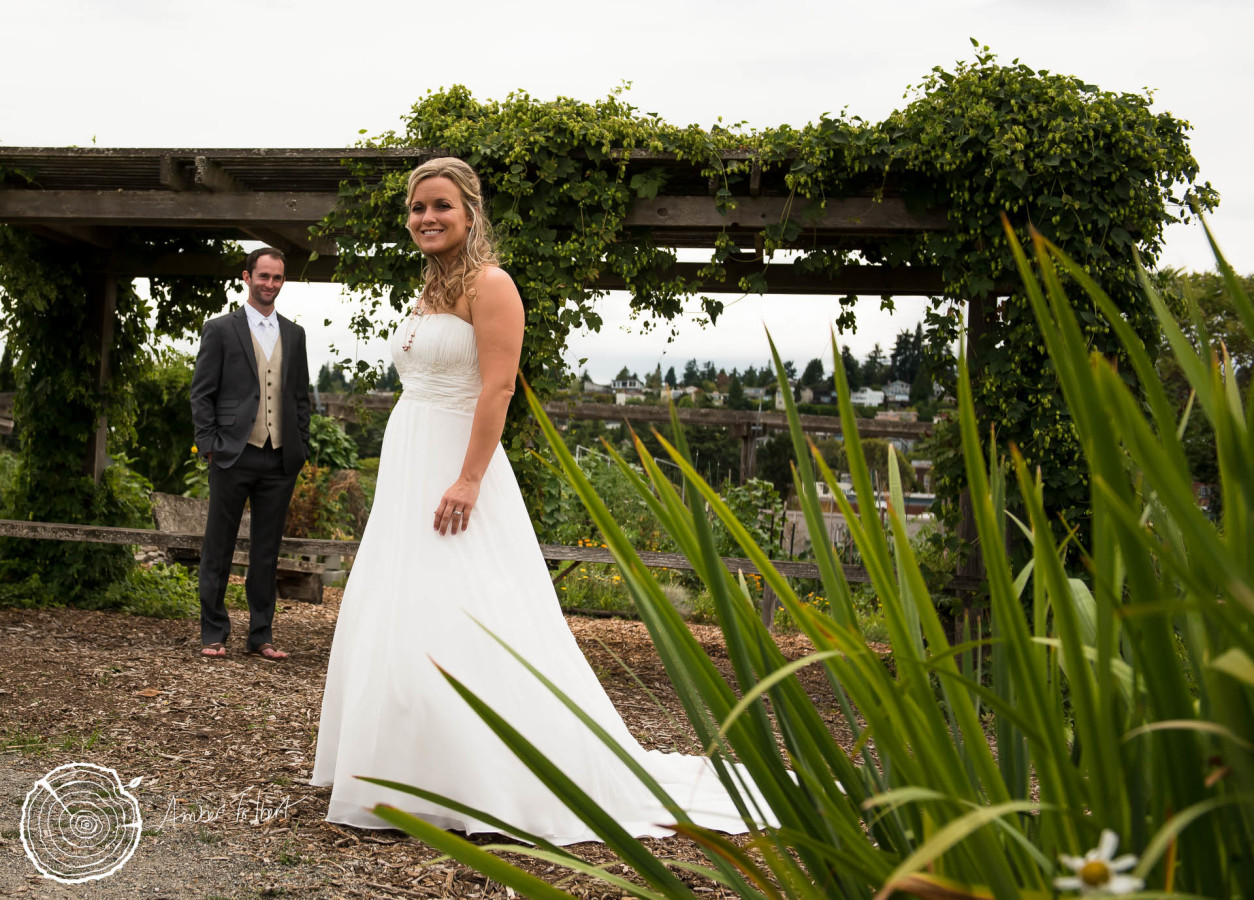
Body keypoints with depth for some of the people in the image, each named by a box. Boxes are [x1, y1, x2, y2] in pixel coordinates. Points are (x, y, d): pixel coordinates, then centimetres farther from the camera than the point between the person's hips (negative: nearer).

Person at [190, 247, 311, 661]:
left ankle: (261, 635, 16)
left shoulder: (294, 334, 14)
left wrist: (301, 449, 8)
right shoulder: (220, 329, 2)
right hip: (234, 456, -3)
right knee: (218, 549, 4)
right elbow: (202, 393, 0)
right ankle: (213, 634, 13)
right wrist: (209, 447, -7)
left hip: (280, 461, 3)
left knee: (267, 552, 9)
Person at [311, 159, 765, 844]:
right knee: (395, 624, 11)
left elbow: (498, 389, -19)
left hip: (454, 469, -10)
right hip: (406, 471, 10)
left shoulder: (488, 284, -10)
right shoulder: (431, 290, 17)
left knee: (461, 627, -9)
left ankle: (490, 789, 1)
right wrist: (402, 480, 18)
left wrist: (468, 480, -26)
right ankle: (411, 782, 22)